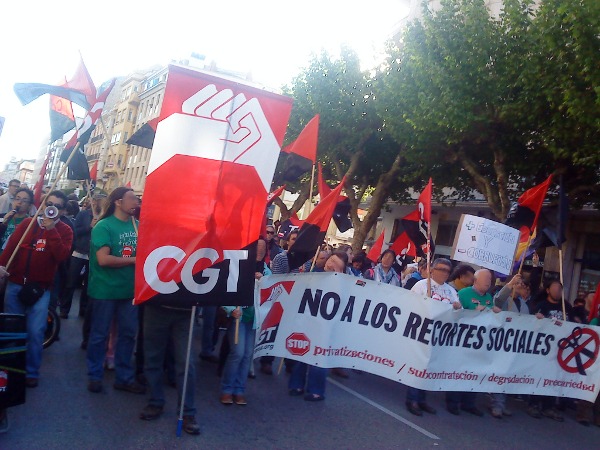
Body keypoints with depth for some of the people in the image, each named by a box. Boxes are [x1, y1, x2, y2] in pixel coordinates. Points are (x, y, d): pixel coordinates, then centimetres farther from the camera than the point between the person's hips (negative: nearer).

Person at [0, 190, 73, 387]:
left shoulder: (64, 231, 1)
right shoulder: (27, 223, 7)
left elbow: (62, 255, -14)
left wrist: (51, 229, -18)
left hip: (40, 288, -2)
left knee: (35, 332, -6)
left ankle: (31, 372, 11)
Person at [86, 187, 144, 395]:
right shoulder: (104, 226, -12)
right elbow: (103, 259, -21)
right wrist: (134, 260, -17)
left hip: (130, 289, 6)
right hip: (105, 290, -5)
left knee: (128, 334, 12)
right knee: (99, 334, 9)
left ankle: (124, 377, 25)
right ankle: (94, 376, 26)